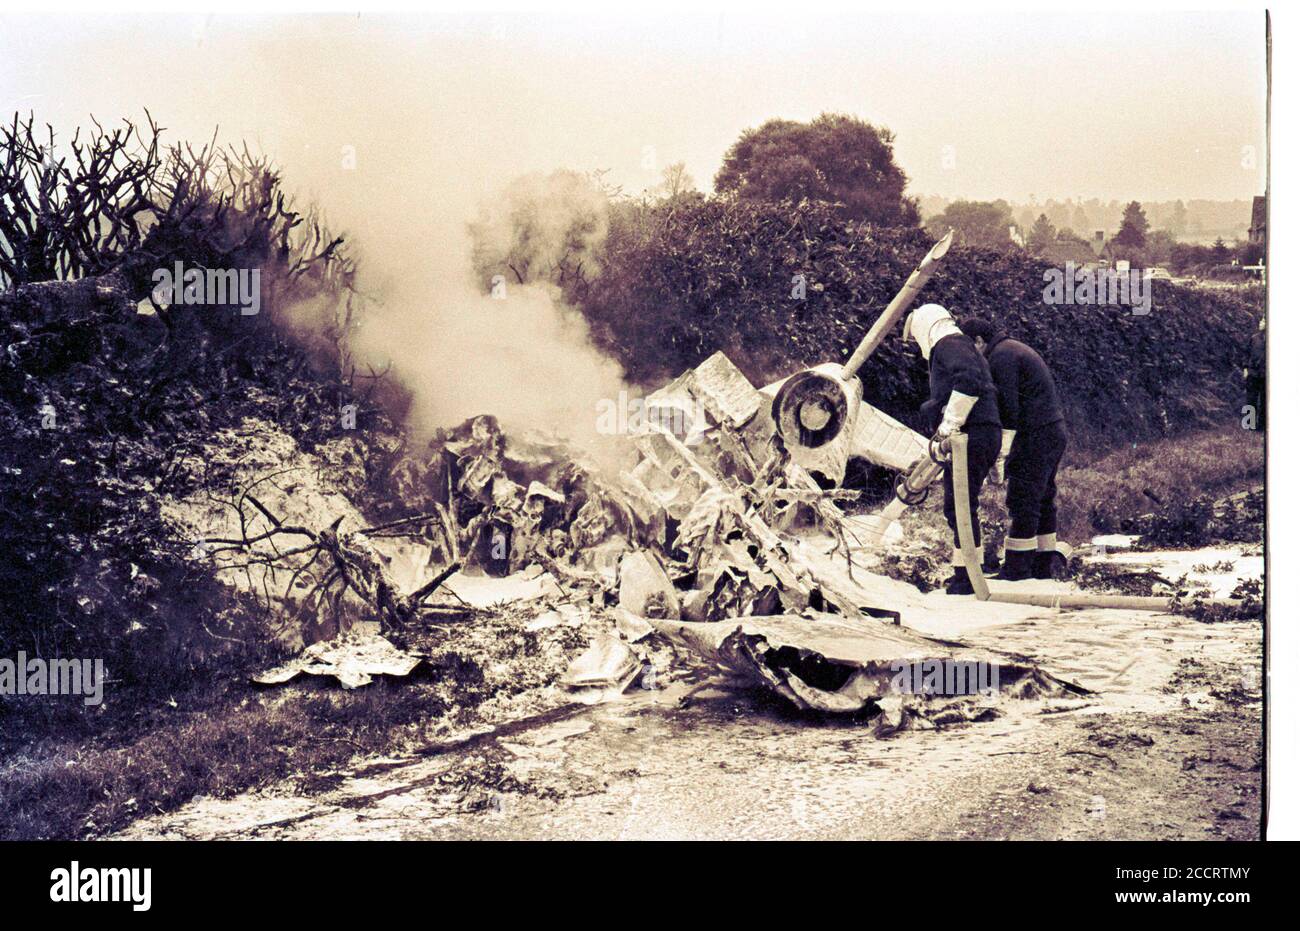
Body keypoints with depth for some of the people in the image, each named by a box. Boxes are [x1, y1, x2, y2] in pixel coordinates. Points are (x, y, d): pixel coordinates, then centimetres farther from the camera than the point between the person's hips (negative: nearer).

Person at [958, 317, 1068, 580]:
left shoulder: (1000, 357, -12)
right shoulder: (1015, 349, 20)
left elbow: (1008, 410, -19)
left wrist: (1000, 456, -18)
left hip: (1036, 437, -10)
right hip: (1054, 433, 10)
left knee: (1022, 502, -7)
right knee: (1042, 500, 13)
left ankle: (1017, 570, -6)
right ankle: (1042, 566, 18)